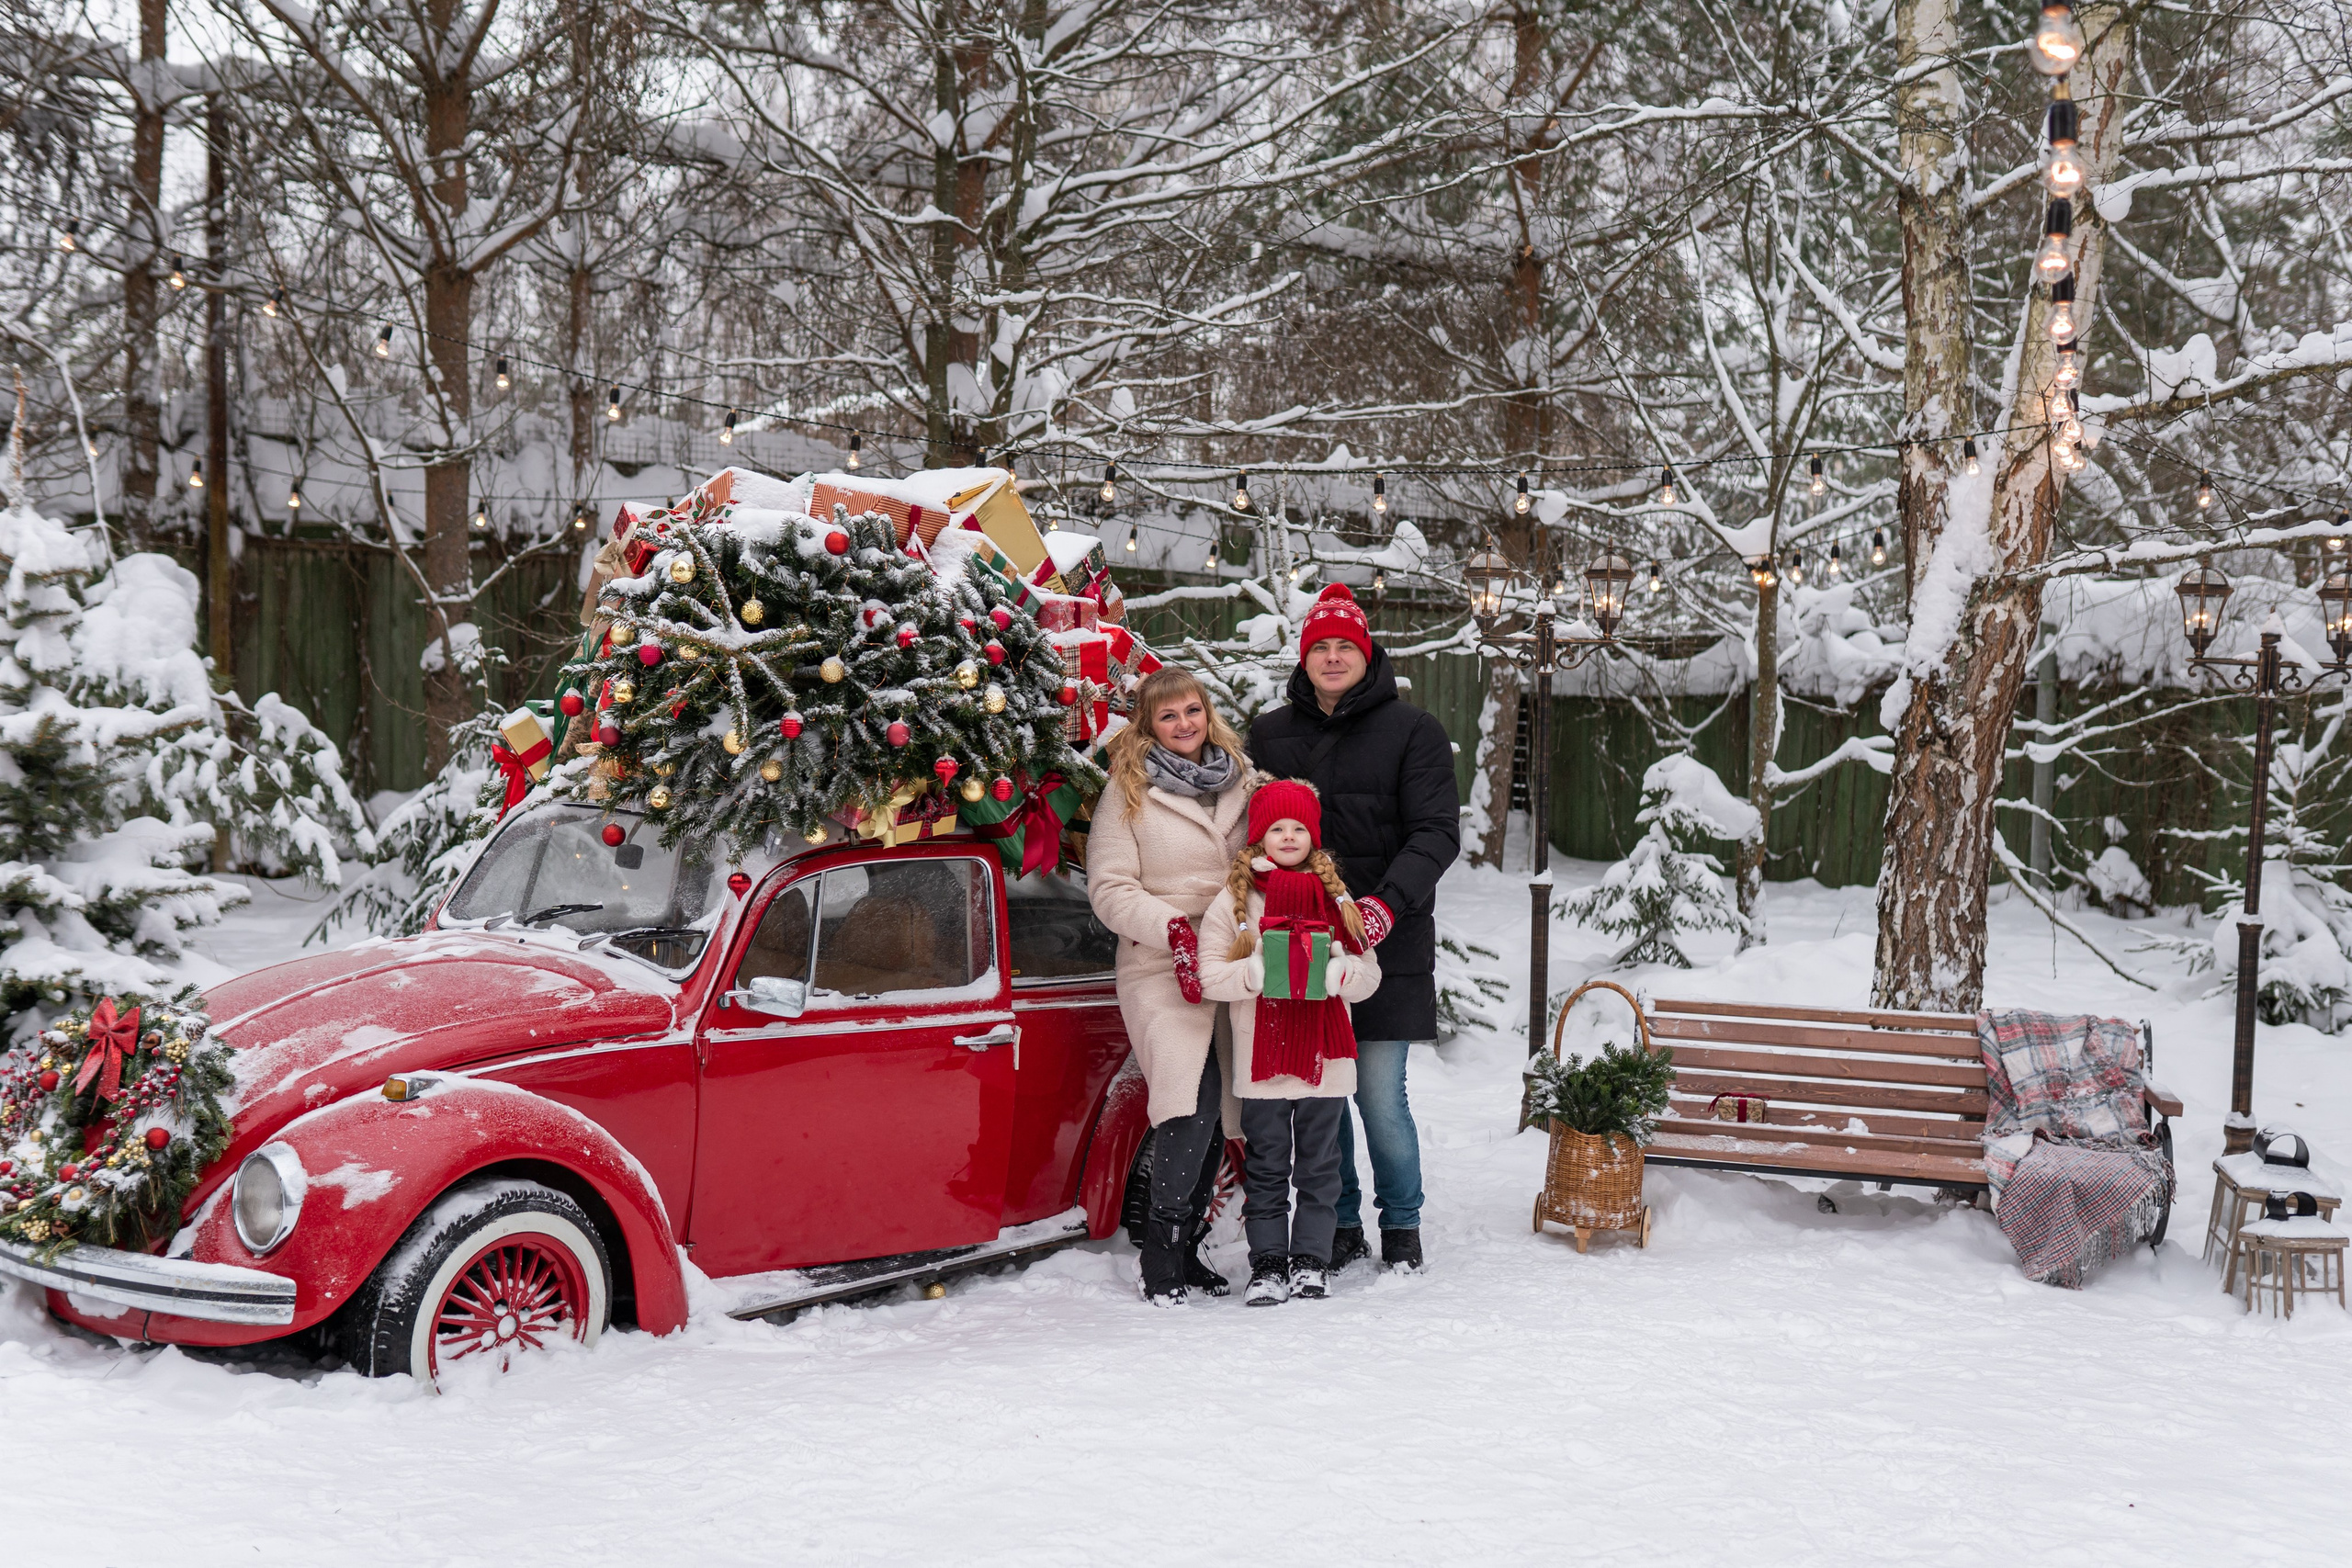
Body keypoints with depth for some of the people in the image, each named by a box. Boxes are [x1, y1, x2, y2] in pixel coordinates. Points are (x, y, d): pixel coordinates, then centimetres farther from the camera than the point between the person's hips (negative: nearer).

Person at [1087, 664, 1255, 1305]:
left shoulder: (1242, 780, 15)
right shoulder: (1128, 789, 3)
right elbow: (1109, 887, -2)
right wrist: (1173, 928, -15)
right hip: (1161, 968, -5)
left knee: (1222, 1110, 3)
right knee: (1192, 1103, -19)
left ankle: (1189, 1247, 16)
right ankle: (1162, 1254, -9)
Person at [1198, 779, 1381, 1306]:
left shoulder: (1336, 899, 7)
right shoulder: (1234, 901, 1)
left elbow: (1369, 972, 7)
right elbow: (1210, 976, -3)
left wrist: (1336, 972, -14)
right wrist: (1262, 970, -18)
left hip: (1325, 1060, 2)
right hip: (1262, 1060, -2)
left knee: (1319, 1167, 7)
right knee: (1266, 1169, 4)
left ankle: (1309, 1261, 16)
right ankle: (1267, 1265, 10)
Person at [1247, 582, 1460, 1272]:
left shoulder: (1412, 731, 1)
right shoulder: (1270, 734, 11)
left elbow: (1437, 832, -6)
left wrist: (1389, 902, -21)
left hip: (1385, 948, -3)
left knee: (1379, 1094, -3)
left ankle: (1401, 1222, 17)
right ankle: (1340, 1224, 20)